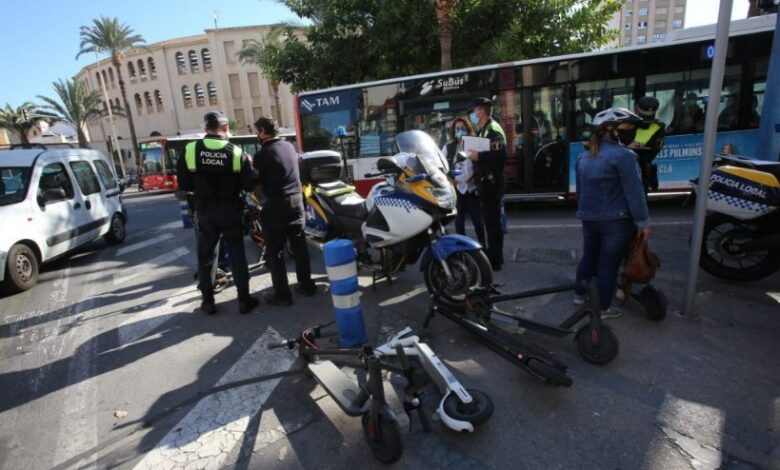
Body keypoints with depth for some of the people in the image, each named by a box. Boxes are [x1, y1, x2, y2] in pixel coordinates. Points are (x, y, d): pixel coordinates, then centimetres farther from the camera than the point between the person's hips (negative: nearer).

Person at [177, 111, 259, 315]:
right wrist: (248, 165, 8)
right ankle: (244, 299, 13)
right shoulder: (236, 152, -10)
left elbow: (184, 186, -3)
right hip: (230, 211, -1)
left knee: (205, 257, 13)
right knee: (237, 256, 8)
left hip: (205, 212, 1)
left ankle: (208, 301, 21)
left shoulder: (191, 150, -7)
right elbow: (249, 185, -9)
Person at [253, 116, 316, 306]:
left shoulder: (262, 154, -14)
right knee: (299, 245, 14)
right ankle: (306, 285, 23)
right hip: (297, 201, 7)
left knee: (275, 252, 3)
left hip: (275, 206, -7)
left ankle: (282, 295, 8)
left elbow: (258, 187, -11)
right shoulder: (289, 146, 8)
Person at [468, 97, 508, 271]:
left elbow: (501, 155, -26)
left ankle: (495, 260, 1)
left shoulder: (493, 130, -12)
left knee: (493, 221, -6)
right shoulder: (483, 130, 18)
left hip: (492, 182, -10)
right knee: (490, 221, 14)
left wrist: (478, 156, -21)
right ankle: (493, 256, 24)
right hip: (485, 182, 10)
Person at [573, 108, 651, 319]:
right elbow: (634, 193, -16)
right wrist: (643, 222, -9)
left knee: (589, 256, 21)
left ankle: (580, 294, 33)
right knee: (609, 263, 3)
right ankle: (602, 308, 13)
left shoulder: (584, 156, 9)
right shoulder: (623, 155, -16)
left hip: (589, 219, 7)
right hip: (616, 221, -7)